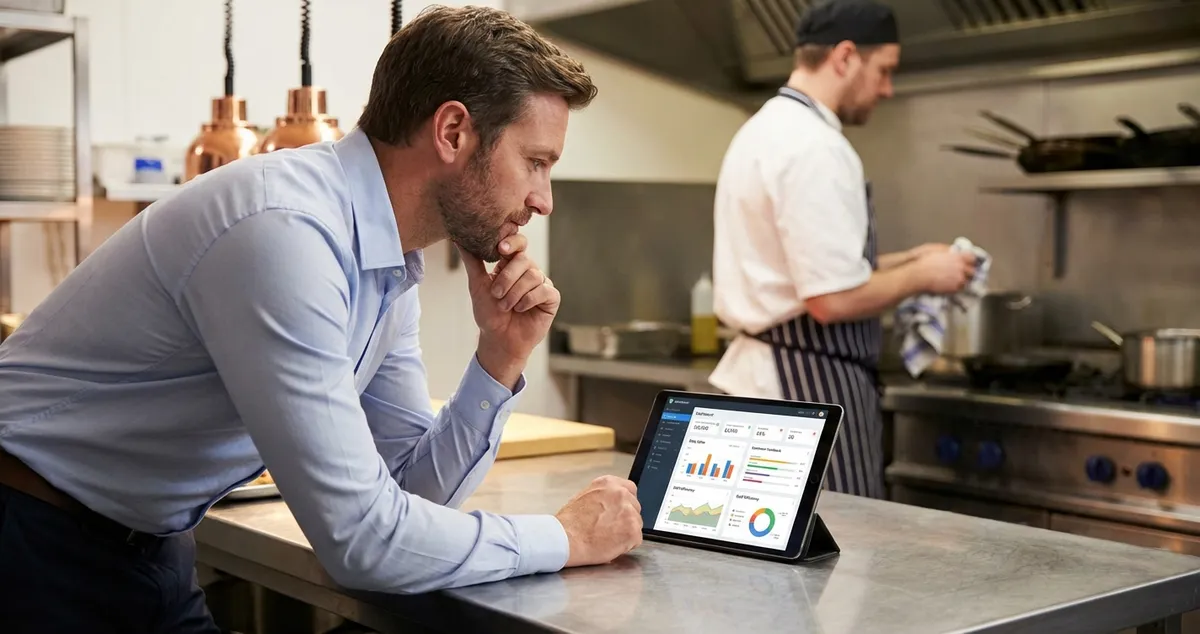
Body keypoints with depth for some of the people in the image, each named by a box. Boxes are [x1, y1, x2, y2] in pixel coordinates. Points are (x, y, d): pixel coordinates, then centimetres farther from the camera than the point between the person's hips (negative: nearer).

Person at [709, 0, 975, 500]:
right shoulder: (812, 147, -19)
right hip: (809, 385, -10)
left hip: (764, 374, 11)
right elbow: (833, 300, -24)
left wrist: (905, 261, 15)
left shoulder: (766, 130, 14)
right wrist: (921, 277, -8)